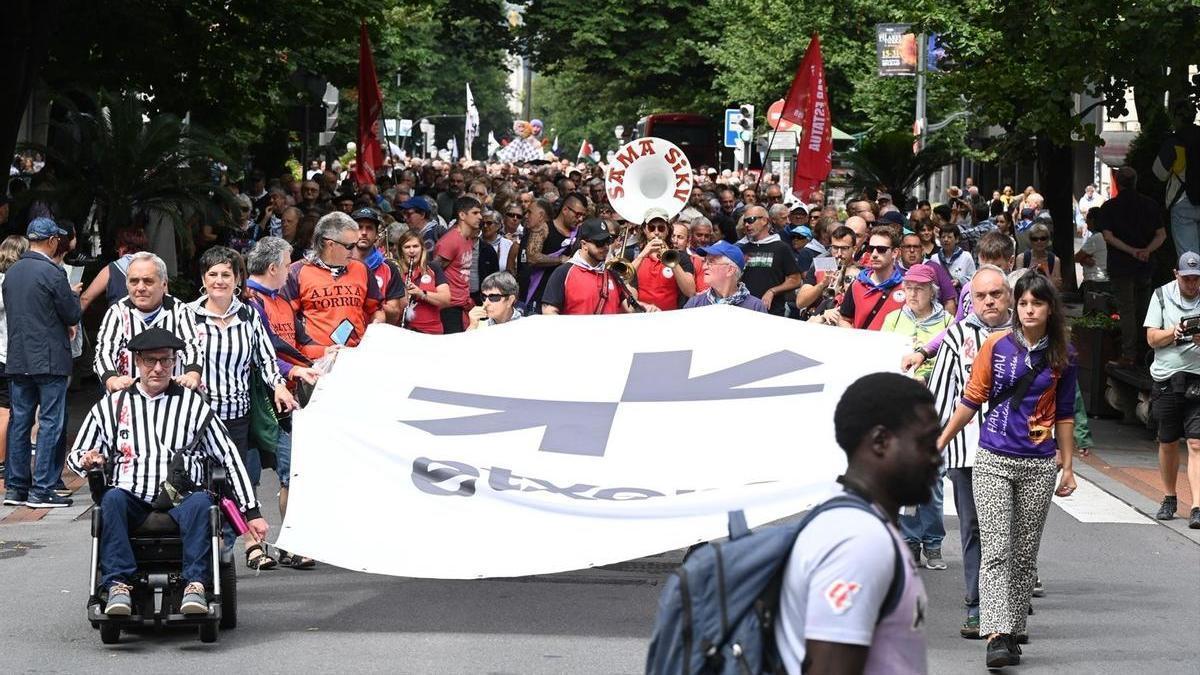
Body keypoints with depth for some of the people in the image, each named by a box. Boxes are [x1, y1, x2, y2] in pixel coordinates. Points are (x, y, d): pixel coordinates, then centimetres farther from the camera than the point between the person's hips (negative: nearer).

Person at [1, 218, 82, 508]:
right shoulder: (52, 273, -14)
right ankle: (41, 490, -5)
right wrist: (73, 295, 11)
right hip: (50, 359, -7)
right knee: (50, 423, -3)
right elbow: (72, 315, -11)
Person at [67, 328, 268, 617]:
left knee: (200, 502, -34)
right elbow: (75, 456, 21)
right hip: (132, 501, 1)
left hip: (180, 502, -1)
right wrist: (87, 460, -6)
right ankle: (118, 585, -40)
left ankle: (195, 585, -43)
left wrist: (252, 512, 10)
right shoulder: (111, 406, 18)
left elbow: (229, 457, 15)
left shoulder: (193, 404, 16)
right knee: (112, 498, -33)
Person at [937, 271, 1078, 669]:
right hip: (993, 461, -2)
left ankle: (1013, 633, 16)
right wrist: (938, 444, 9)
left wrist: (1067, 467, 12)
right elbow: (970, 401, 7)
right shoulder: (996, 346, -1)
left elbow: (1063, 415, 12)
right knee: (995, 550, -11)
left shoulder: (1062, 356, 5)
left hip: (1039, 466, 2)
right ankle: (997, 637, -19)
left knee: (1024, 554, 7)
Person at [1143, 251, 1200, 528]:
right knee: (1167, 442, 14)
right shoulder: (1162, 295, 5)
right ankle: (1169, 499, 31)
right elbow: (1152, 338, 3)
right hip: (1167, 378, 2)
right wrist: (1174, 332, -15)